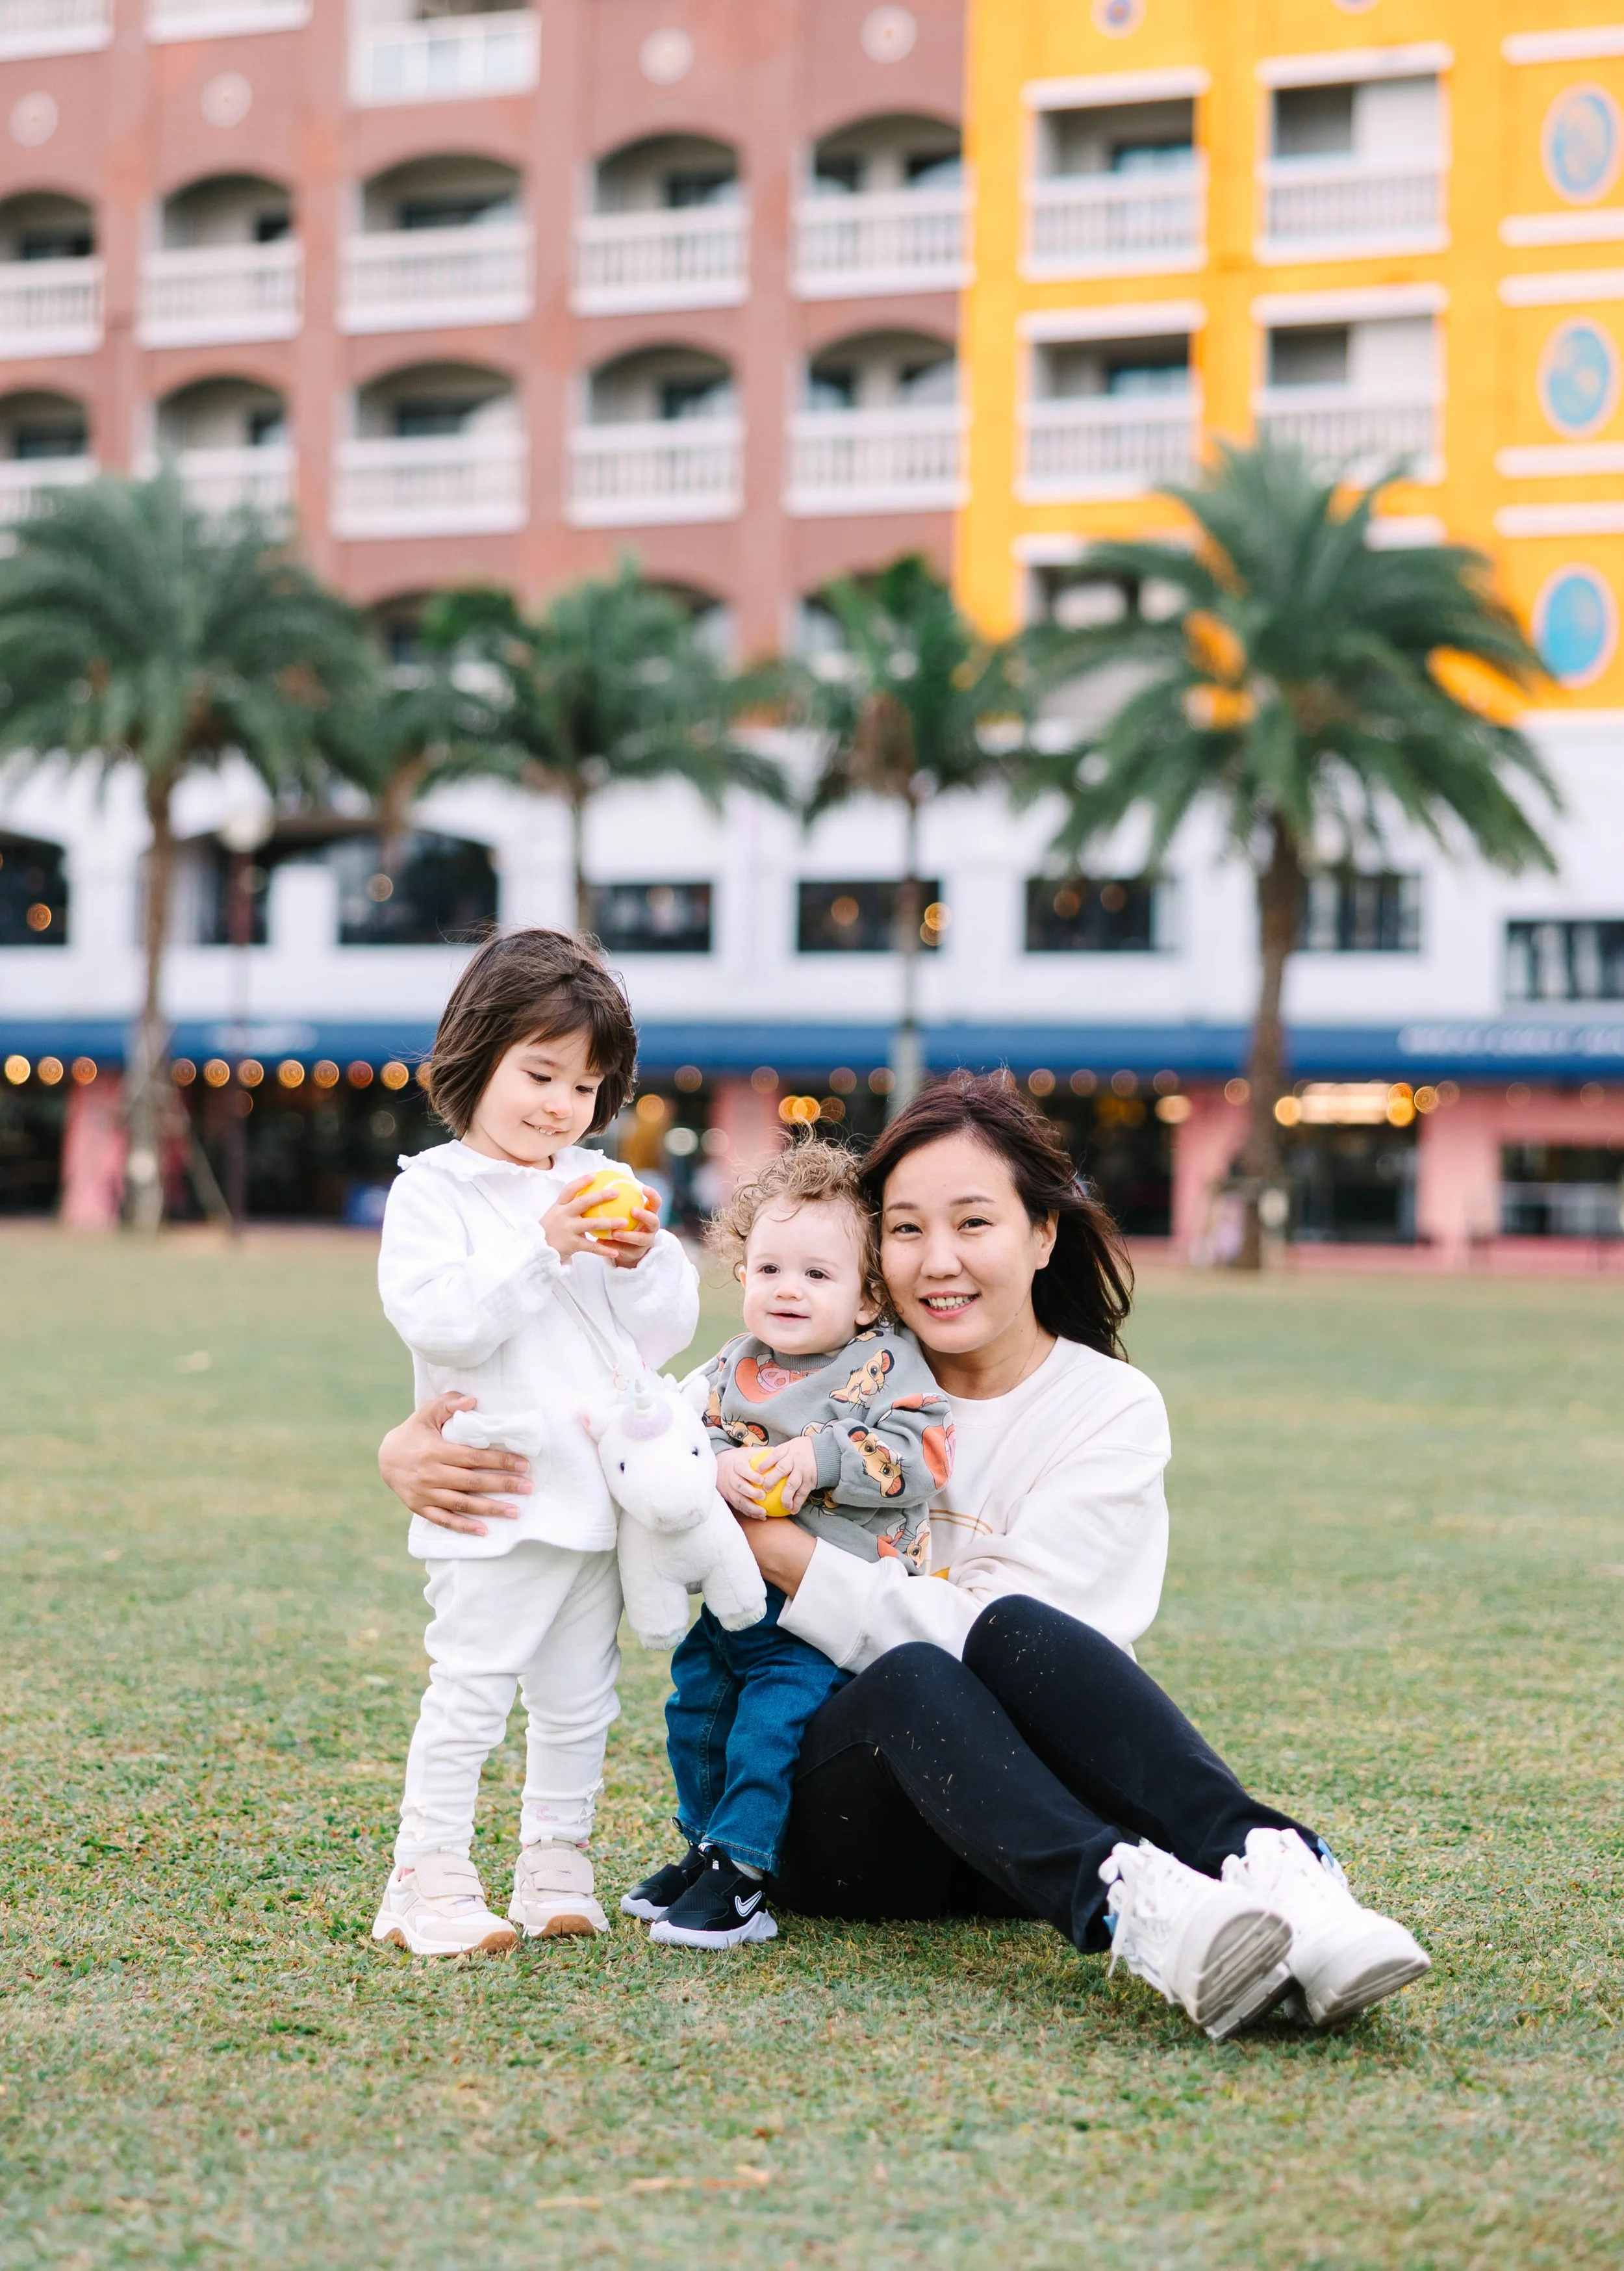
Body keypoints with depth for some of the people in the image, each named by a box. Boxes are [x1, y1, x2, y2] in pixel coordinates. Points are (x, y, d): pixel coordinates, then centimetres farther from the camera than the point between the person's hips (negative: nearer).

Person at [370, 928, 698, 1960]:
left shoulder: (601, 1188, 12)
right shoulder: (432, 1191, -4)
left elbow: (668, 1332, 10)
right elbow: (439, 1321, -19)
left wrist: (645, 1261, -9)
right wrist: (542, 1252, -24)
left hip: (599, 1490, 6)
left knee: (580, 1700, 13)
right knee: (470, 1691, -7)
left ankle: (557, 1872, 23)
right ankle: (431, 1883, 2)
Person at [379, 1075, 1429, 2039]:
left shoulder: (1112, 1410, 2)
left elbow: (996, 1637, -11)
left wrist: (771, 1542, -15)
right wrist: (420, 1442, -14)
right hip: (838, 1816, 1)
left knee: (1012, 1636, -34)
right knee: (912, 1679, -34)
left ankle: (1276, 1872, -50)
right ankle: (1131, 1913, -58)